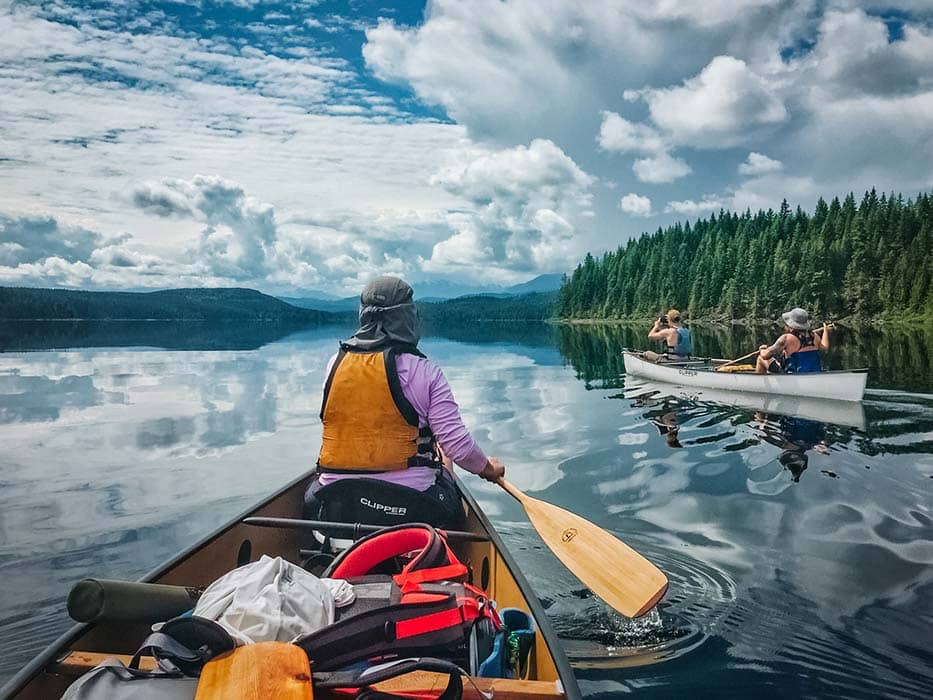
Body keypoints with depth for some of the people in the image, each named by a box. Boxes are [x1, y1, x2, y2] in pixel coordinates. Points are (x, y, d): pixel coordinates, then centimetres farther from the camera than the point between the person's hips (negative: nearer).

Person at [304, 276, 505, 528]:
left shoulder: (335, 363, 1)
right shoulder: (425, 372, -11)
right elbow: (458, 446, -13)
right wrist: (489, 468, 8)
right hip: (411, 506, -3)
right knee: (442, 454, 28)